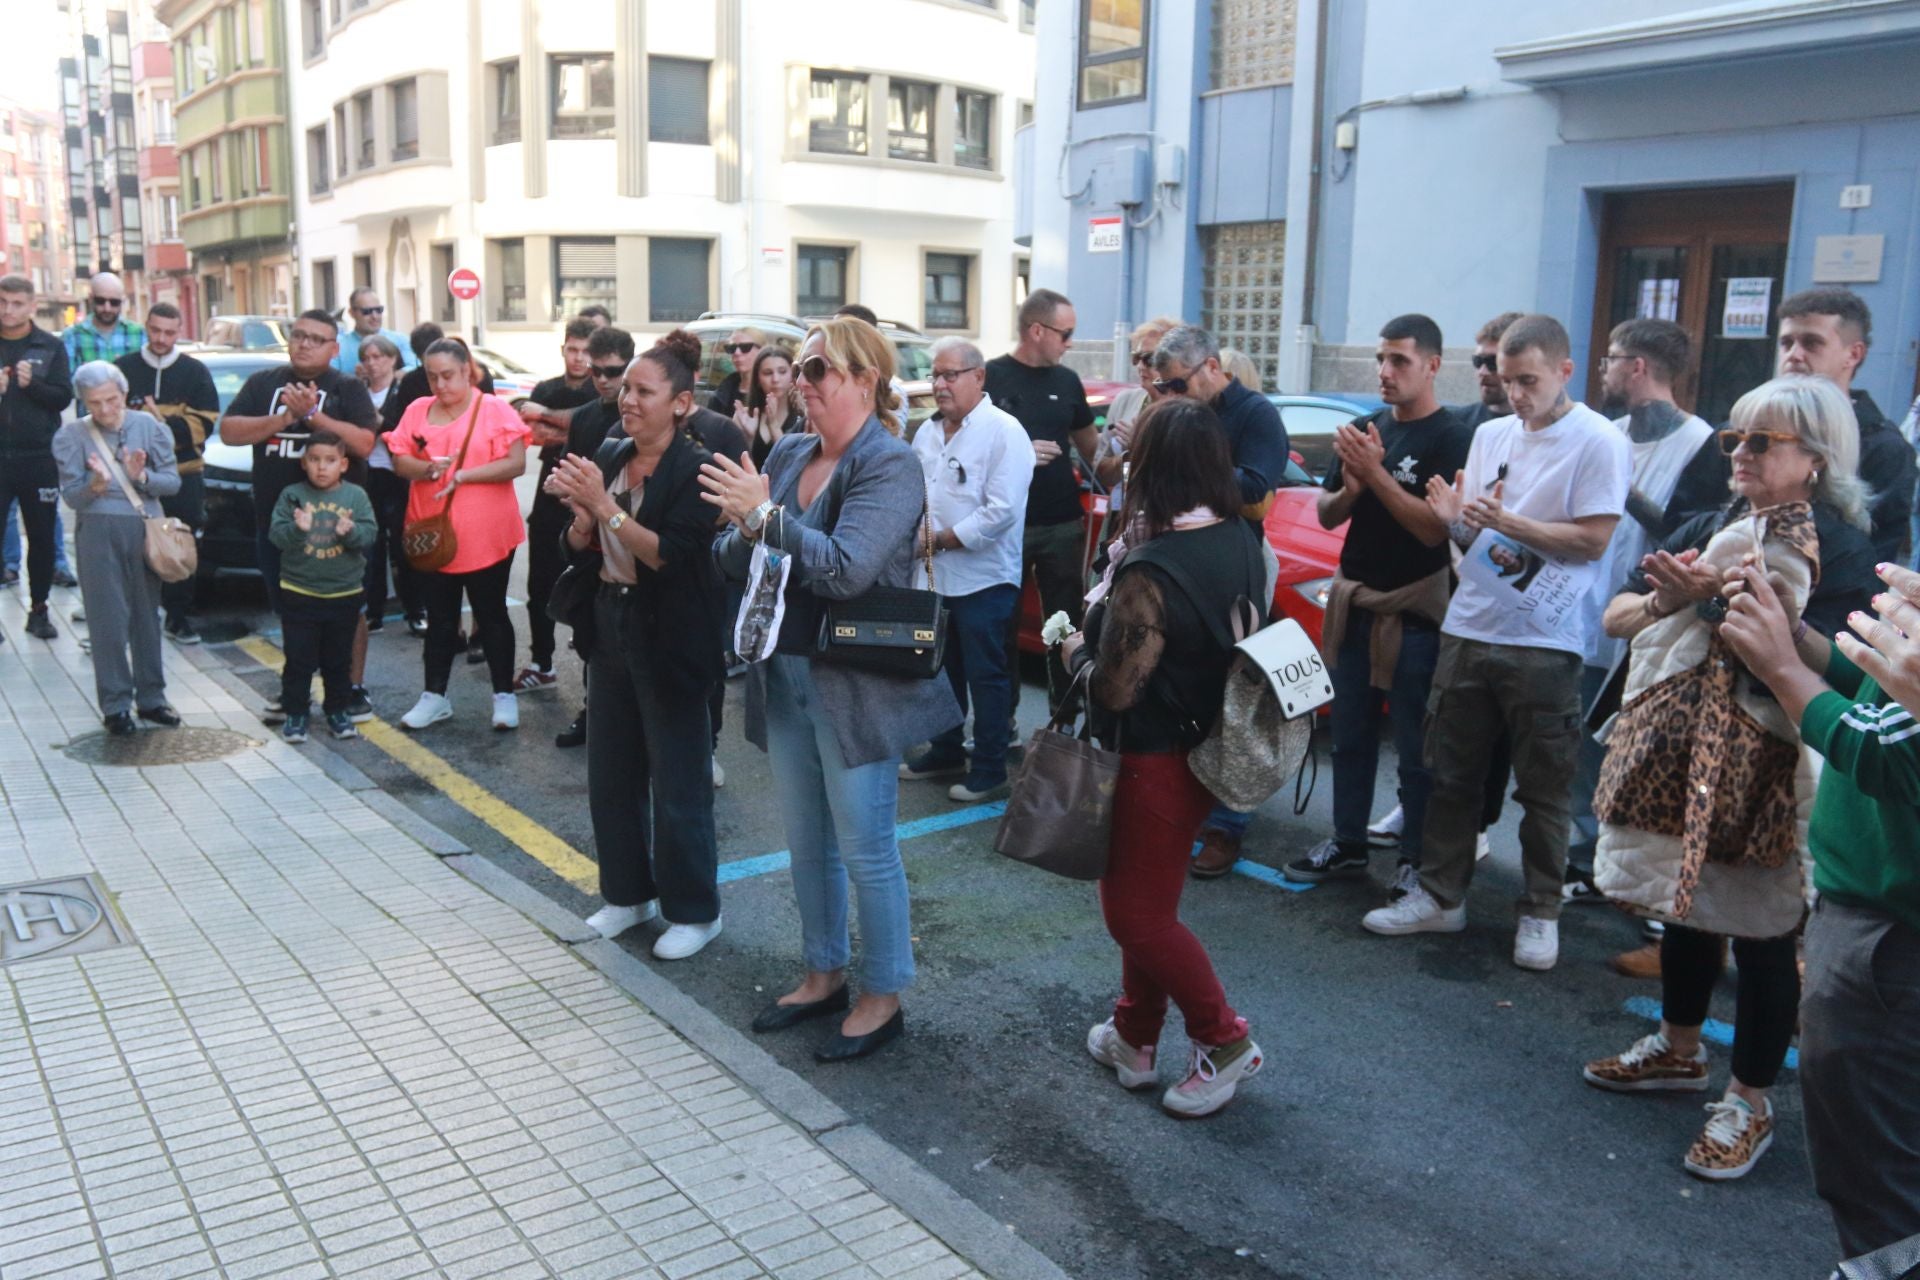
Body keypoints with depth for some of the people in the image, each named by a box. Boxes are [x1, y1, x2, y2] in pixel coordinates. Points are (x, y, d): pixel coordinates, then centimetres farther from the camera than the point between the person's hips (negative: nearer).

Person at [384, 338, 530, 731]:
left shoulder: (495, 410, -6)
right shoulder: (417, 411, 7)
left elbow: (517, 464, -14)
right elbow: (400, 462, 4)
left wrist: (462, 476, -19)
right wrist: (427, 468, -18)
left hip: (486, 537, -4)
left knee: (491, 615, 6)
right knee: (439, 617, 13)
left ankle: (504, 695, 15)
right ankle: (435, 696, 22)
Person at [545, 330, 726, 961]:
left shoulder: (695, 469, -14)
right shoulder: (610, 457, 6)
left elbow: (670, 554, -24)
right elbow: (582, 552, 8)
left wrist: (605, 504, -25)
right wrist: (580, 511, -12)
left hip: (670, 641, -7)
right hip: (612, 629, 7)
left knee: (676, 783, 3)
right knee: (611, 773, 15)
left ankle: (694, 911, 19)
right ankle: (629, 892, 32)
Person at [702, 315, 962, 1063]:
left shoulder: (890, 465, -13)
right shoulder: (787, 455, 7)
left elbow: (846, 568, -26)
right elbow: (731, 563, 6)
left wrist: (765, 515, -24)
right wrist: (744, 529, -15)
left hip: (856, 686, -7)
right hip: (785, 679, 7)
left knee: (865, 849, 4)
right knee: (807, 843, 18)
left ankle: (882, 998, 20)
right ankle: (824, 974, 35)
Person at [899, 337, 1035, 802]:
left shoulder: (1003, 432, -13)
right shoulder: (927, 431, 10)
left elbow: (1002, 511, -20)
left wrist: (942, 539, -16)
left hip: (983, 579, -7)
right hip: (933, 576, 7)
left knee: (986, 677, 3)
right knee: (941, 671, 19)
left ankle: (990, 770, 14)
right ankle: (945, 752, 35)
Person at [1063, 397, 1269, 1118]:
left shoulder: (1148, 574, -27)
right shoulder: (1243, 545, -1)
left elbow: (1114, 691, -23)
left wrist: (1075, 650, -3)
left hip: (1157, 760, -9)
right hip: (1214, 750, 9)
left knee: (1136, 913, 7)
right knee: (1144, 897, 21)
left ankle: (1224, 1040, 18)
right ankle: (1135, 1036, 33)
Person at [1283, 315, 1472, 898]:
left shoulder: (1451, 439, -9)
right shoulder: (1366, 428, 10)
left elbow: (1436, 528, -19)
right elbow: (1326, 515, 10)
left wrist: (1376, 473, -21)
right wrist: (1350, 488, -11)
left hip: (1414, 609, -7)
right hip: (1353, 599, 7)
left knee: (1416, 747, 0)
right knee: (1349, 735, 14)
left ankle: (1417, 860, 10)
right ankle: (1347, 846, 24)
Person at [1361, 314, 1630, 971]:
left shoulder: (1598, 442, -7)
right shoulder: (1490, 435, 12)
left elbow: (1593, 540, -12)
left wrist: (1507, 522, -18)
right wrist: (1456, 519, -7)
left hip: (1543, 641, -6)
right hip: (1468, 628, 6)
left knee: (1543, 788, 6)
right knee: (1450, 773, 12)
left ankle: (1541, 913, 19)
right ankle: (1439, 896, 23)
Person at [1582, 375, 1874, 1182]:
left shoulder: (1840, 551, -10)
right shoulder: (1708, 529, 7)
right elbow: (1617, 617, 2)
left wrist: (1723, 597, -25)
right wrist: (1668, 598, -17)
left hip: (1771, 765, -6)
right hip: (1679, 747, 6)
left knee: (1760, 928, 3)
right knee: (1686, 900, 18)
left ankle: (1749, 1102, 18)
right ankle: (1679, 1051, 38)